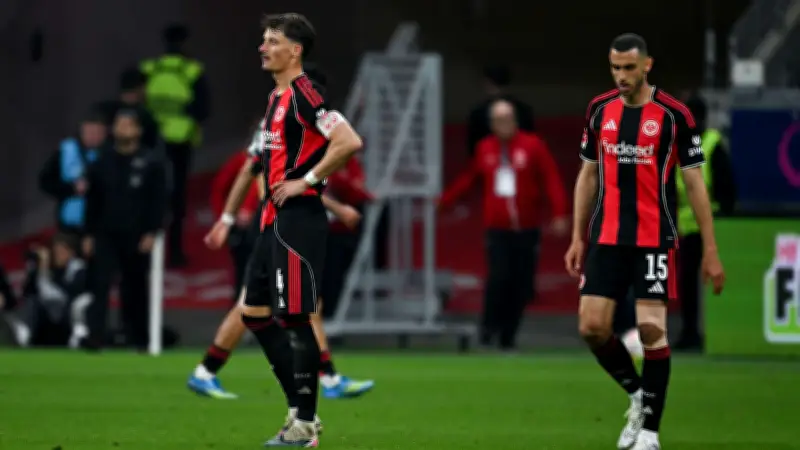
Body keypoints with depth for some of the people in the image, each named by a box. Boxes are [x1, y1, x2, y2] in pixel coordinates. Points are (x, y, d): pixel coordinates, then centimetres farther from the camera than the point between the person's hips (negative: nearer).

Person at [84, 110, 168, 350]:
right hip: (106, 234, 2)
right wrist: (89, 233, 6)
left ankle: (137, 338, 16)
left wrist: (151, 233, -10)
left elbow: (158, 200, -4)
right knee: (100, 285, -10)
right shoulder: (103, 161, 7)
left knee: (134, 289, 7)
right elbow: (93, 200, 9)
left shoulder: (150, 162, -1)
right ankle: (95, 336, -14)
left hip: (136, 237, -1)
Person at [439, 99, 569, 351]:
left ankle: (508, 337, 10)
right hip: (497, 229, 1)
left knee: (521, 286, -1)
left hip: (526, 230, -1)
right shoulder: (484, 149, 9)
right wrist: (444, 201, 22)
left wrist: (559, 214, -17)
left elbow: (551, 181, -7)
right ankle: (489, 327, 0)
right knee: (499, 277, -16)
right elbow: (469, 178, 22)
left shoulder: (532, 146, -1)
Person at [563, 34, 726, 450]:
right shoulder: (599, 110, 6)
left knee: (652, 329, -8)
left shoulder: (674, 115, -7)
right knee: (592, 327, -4)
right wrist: (577, 238, 11)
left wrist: (710, 251, -6)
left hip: (654, 239, -4)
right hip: (606, 239, 4)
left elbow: (695, 184, -4)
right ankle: (638, 396, 20)